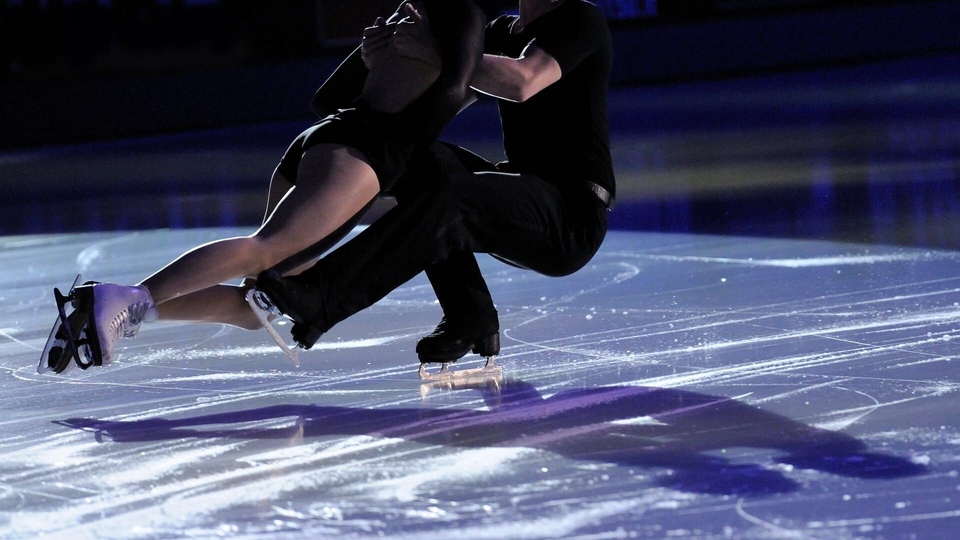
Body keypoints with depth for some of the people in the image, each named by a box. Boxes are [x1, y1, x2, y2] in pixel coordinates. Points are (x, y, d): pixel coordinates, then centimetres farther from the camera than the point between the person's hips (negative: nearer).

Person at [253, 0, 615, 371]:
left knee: (448, 197, -33)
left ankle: (316, 298, -38)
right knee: (424, 162, -16)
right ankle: (469, 322, -13)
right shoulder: (503, 31, 17)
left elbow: (521, 83, -25)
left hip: (572, 219, -8)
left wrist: (427, 51, -20)